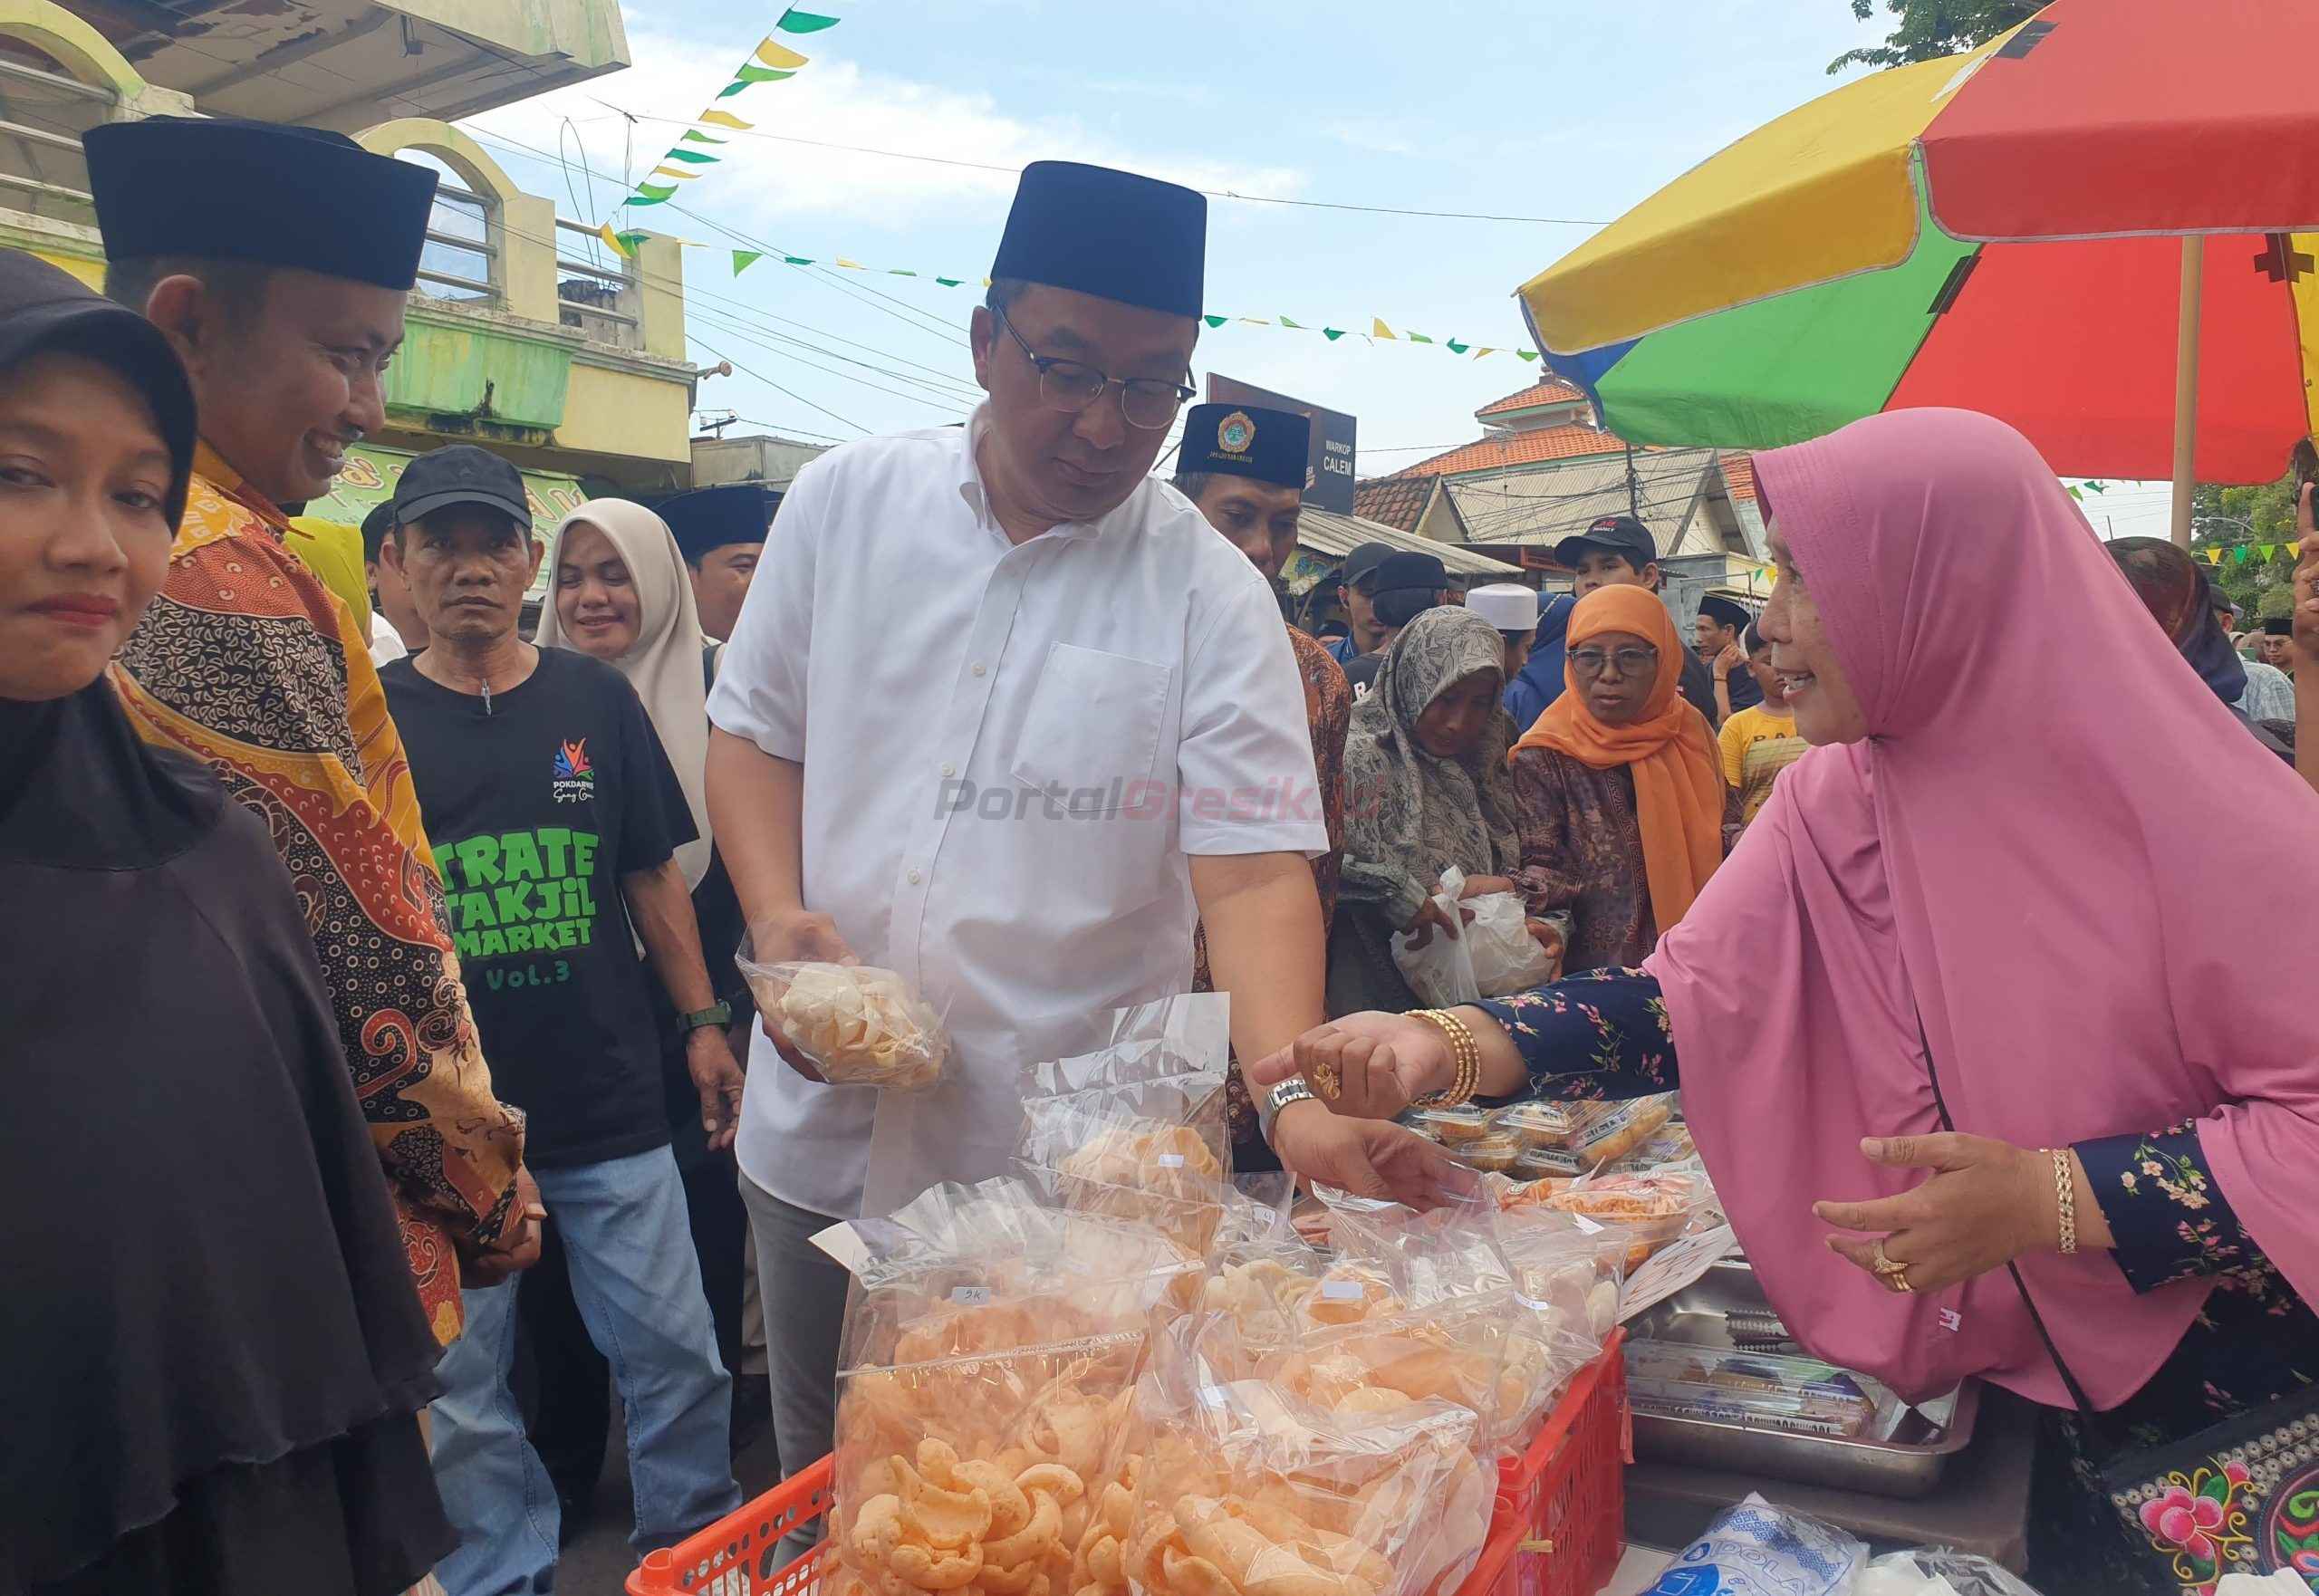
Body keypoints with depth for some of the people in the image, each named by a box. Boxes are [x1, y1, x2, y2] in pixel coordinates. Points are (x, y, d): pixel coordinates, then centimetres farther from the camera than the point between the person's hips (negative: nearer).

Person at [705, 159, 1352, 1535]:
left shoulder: (1211, 595, -8)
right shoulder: (845, 502, 1)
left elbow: (1255, 868, -15)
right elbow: (755, 731, 8)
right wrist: (779, 916, -9)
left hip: (1072, 1167, -2)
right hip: (824, 1128, 3)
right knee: (822, 1482, 21)